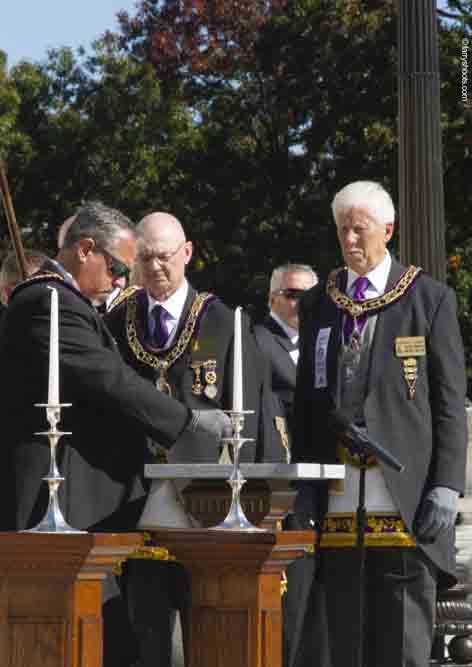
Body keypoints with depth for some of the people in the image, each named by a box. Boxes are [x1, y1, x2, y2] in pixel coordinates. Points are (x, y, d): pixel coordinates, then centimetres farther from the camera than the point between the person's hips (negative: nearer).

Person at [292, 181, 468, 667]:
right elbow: (305, 401, 17)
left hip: (406, 501, -4)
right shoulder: (318, 304, 15)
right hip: (337, 502, 4)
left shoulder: (430, 299, 3)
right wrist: (303, 483, 8)